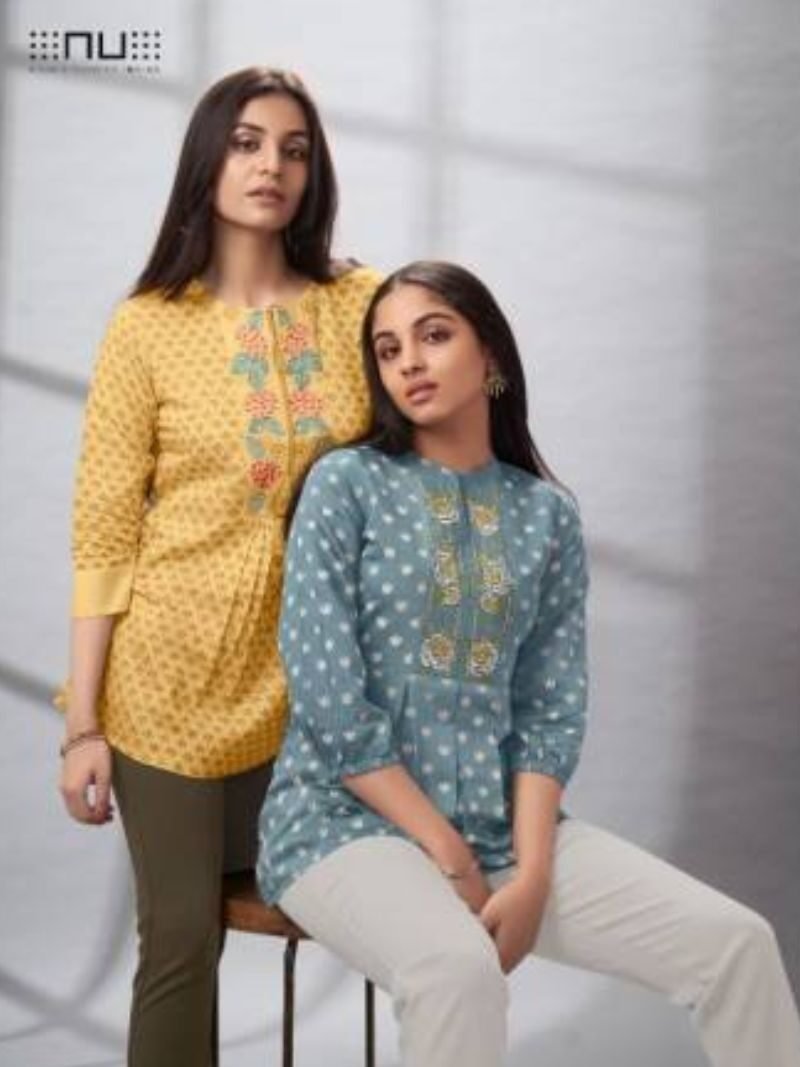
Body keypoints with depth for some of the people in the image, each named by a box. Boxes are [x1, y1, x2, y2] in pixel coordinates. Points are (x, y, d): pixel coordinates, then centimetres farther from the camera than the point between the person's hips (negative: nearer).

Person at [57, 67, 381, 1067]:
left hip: (308, 670, 2)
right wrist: (83, 722, -7)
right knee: (182, 934, 3)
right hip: (173, 672, -2)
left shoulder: (361, 306, 1)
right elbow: (102, 537, -5)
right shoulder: (147, 327, -5)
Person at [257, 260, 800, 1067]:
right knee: (458, 967, -36)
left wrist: (531, 870, -11)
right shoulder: (346, 483, -3)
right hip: (350, 819, -4)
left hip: (501, 821, 4)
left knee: (735, 941, -11)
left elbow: (552, 711, 3)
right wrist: (448, 855, -13)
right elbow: (328, 696, -11)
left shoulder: (548, 514, 8)